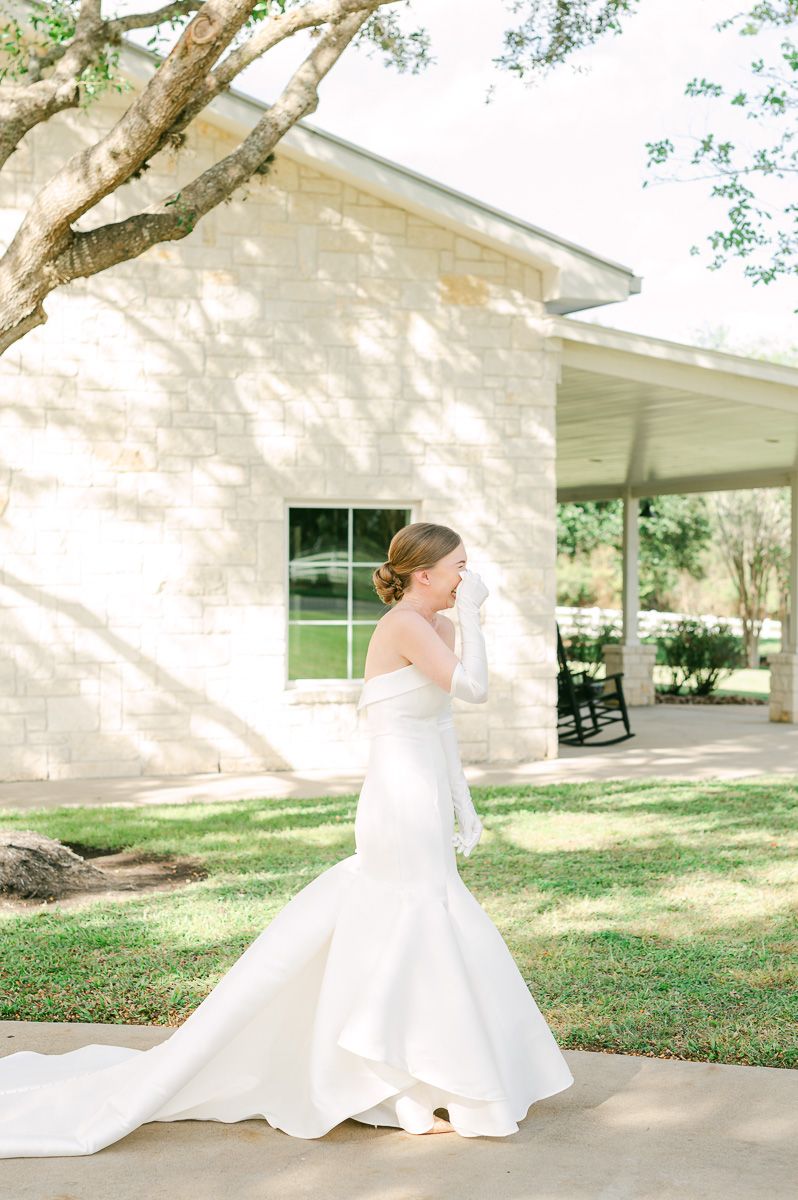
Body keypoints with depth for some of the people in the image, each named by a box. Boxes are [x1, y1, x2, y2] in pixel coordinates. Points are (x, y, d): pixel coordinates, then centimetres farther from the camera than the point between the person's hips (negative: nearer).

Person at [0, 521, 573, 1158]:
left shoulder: (437, 625, 12)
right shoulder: (405, 624, -16)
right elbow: (475, 689, -24)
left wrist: (466, 808, 17)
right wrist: (471, 611, -13)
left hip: (417, 809, 9)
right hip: (404, 810, -9)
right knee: (423, 944, 0)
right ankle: (427, 1102, 12)